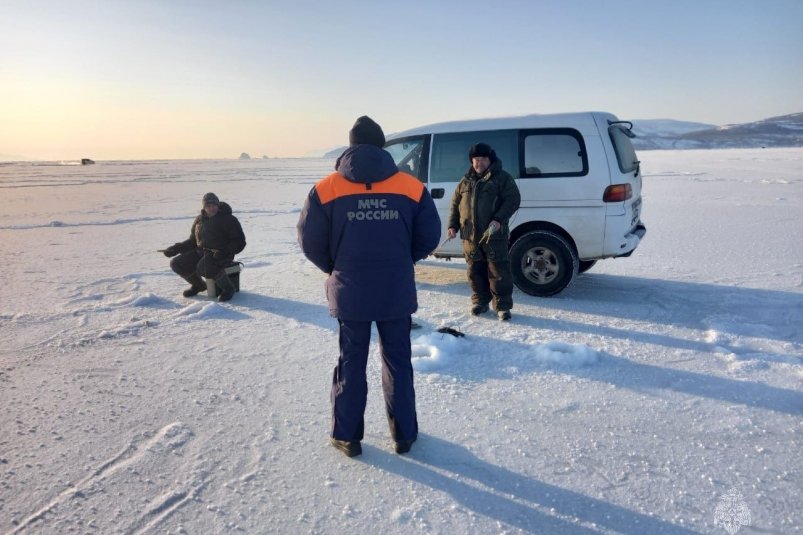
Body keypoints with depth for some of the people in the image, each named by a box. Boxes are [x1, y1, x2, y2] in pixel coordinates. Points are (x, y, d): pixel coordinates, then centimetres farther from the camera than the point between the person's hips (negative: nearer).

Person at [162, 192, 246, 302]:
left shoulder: (228, 219, -5)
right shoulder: (199, 220, 13)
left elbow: (239, 242, -9)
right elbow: (192, 241, 22)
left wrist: (225, 251, -26)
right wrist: (176, 248, 7)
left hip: (220, 255, -7)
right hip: (200, 252, 7)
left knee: (204, 267, -36)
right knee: (177, 264, -7)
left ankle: (228, 288, -12)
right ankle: (198, 285, 18)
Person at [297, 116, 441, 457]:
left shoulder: (327, 188, -6)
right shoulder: (411, 187, -4)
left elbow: (311, 242, -5)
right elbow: (429, 237, -1)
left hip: (350, 294, 0)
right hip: (397, 293, 1)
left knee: (351, 363, 13)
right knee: (397, 362, 14)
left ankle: (347, 436, 22)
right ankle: (404, 434, 25)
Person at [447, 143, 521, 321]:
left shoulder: (502, 178, 0)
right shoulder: (466, 181, 14)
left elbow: (513, 200, -8)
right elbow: (455, 203, 18)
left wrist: (499, 219, -21)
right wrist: (453, 225, 6)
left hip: (494, 235, -4)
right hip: (470, 235, 5)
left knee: (499, 272, -3)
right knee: (475, 271, 11)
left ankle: (503, 306, 5)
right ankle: (480, 302, 23)